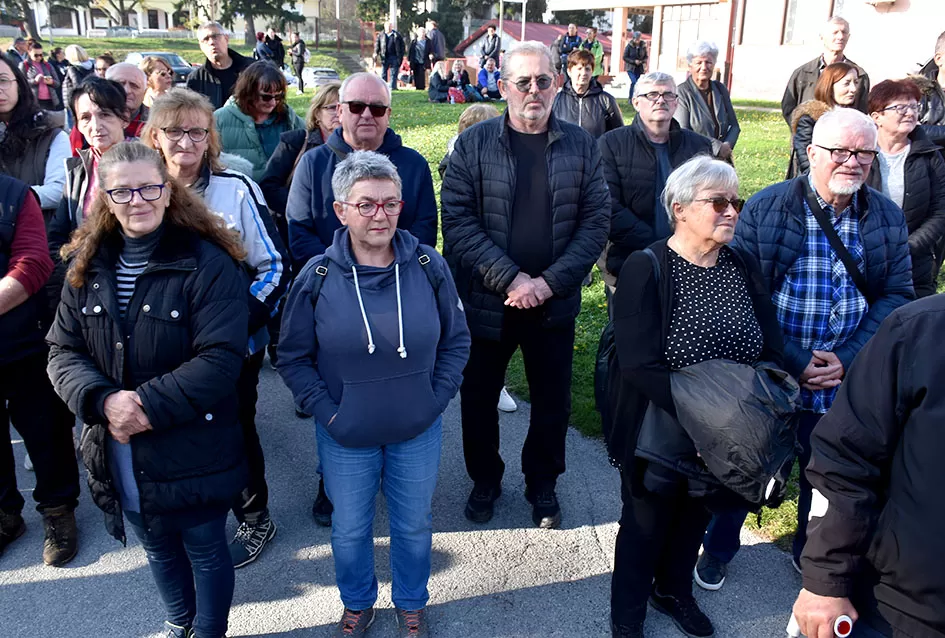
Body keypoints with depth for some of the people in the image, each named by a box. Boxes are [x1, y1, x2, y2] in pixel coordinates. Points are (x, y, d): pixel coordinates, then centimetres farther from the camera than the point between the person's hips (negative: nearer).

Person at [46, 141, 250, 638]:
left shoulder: (207, 264, -16)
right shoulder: (87, 266, 1)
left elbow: (220, 359, -22)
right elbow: (63, 351, 0)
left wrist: (149, 408, -26)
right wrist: (103, 401, -19)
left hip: (192, 451, -5)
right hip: (120, 455, 5)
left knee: (204, 550, 16)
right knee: (158, 548, 26)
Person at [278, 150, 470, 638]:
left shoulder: (428, 266, -10)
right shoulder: (317, 277, -12)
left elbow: (456, 340, 1)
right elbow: (293, 358, -3)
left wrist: (437, 397, -6)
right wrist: (325, 410, -10)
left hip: (417, 432, 1)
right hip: (345, 435, 0)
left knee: (415, 524, 18)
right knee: (349, 529, 18)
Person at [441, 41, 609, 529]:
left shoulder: (580, 146, 0)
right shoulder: (473, 144, -4)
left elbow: (595, 222, -2)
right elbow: (458, 222, -11)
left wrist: (550, 282, -14)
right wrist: (511, 278, -19)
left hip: (554, 304, 1)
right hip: (485, 301, -1)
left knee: (553, 401, 13)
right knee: (479, 397, 13)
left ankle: (542, 484, 38)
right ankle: (485, 480, 38)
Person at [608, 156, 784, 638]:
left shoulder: (744, 267, -1)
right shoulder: (645, 269, -18)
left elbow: (772, 351, -2)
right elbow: (641, 365, -25)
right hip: (660, 440, -5)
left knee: (693, 522, 26)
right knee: (645, 529, 16)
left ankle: (674, 592, 53)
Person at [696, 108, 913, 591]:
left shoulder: (888, 218, 0)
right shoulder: (765, 209, -10)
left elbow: (897, 294, -1)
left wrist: (846, 360, -14)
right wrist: (793, 361, -17)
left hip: (844, 384, 3)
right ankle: (717, 550, 40)